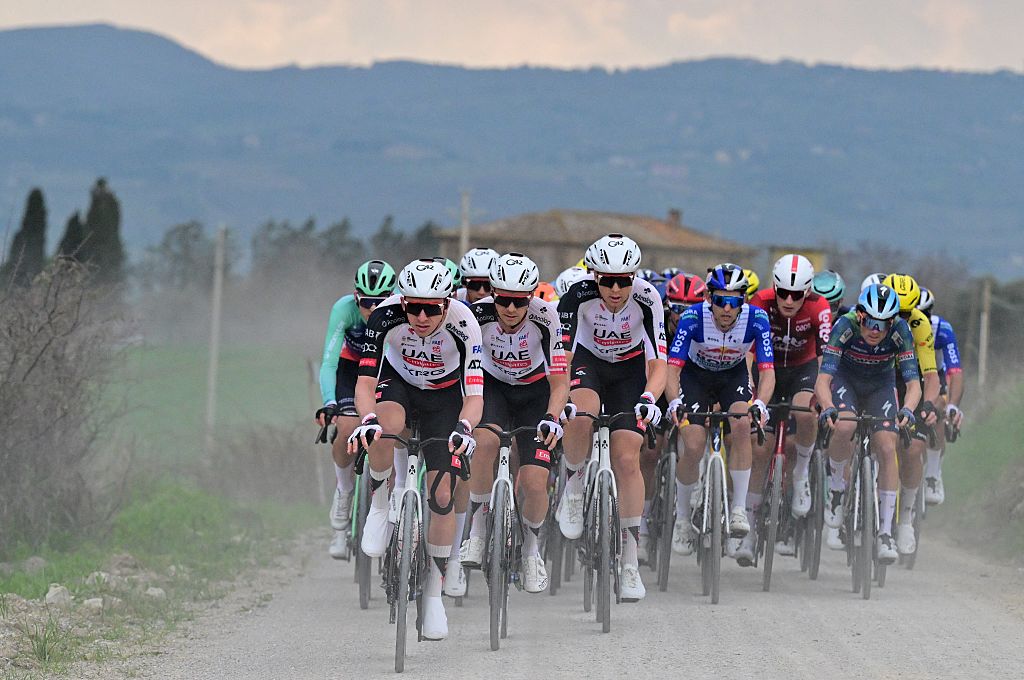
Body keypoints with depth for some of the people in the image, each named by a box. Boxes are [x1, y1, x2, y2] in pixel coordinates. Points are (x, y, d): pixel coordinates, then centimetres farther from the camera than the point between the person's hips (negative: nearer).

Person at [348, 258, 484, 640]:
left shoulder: (463, 324, -32)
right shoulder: (385, 316, -31)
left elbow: (474, 394, -36)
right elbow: (366, 381, -33)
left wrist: (463, 428, -57)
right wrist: (367, 420, -53)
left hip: (445, 396, 0)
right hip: (398, 383, 0)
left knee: (442, 496, -8)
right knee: (386, 425, -37)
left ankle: (433, 594, 8)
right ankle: (380, 505, -10)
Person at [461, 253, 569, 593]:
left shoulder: (545, 318, -28)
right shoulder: (479, 315, -26)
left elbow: (559, 382, -26)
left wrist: (551, 418, -44)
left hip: (535, 392, 0)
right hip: (493, 386, 0)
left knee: (534, 483, -13)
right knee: (485, 441, -33)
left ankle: (531, 547, 17)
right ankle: (478, 528, -16)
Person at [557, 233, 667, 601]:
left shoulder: (646, 299, -28)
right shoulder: (577, 296, -29)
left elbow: (658, 363, -27)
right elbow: (561, 357, -30)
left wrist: (649, 397, -46)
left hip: (629, 368, 0)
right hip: (587, 361, 0)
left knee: (626, 459, -11)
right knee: (581, 415, -35)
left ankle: (630, 561, -2)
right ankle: (575, 484, -6)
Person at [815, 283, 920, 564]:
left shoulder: (900, 331, -28)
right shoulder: (845, 326, -32)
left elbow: (913, 382, -30)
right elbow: (823, 379, -36)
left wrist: (907, 409, -51)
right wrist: (827, 407, -56)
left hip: (880, 385, 1)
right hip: (845, 380, -1)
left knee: (887, 449, -16)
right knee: (844, 427, -33)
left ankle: (885, 532, -10)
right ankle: (836, 486, -6)